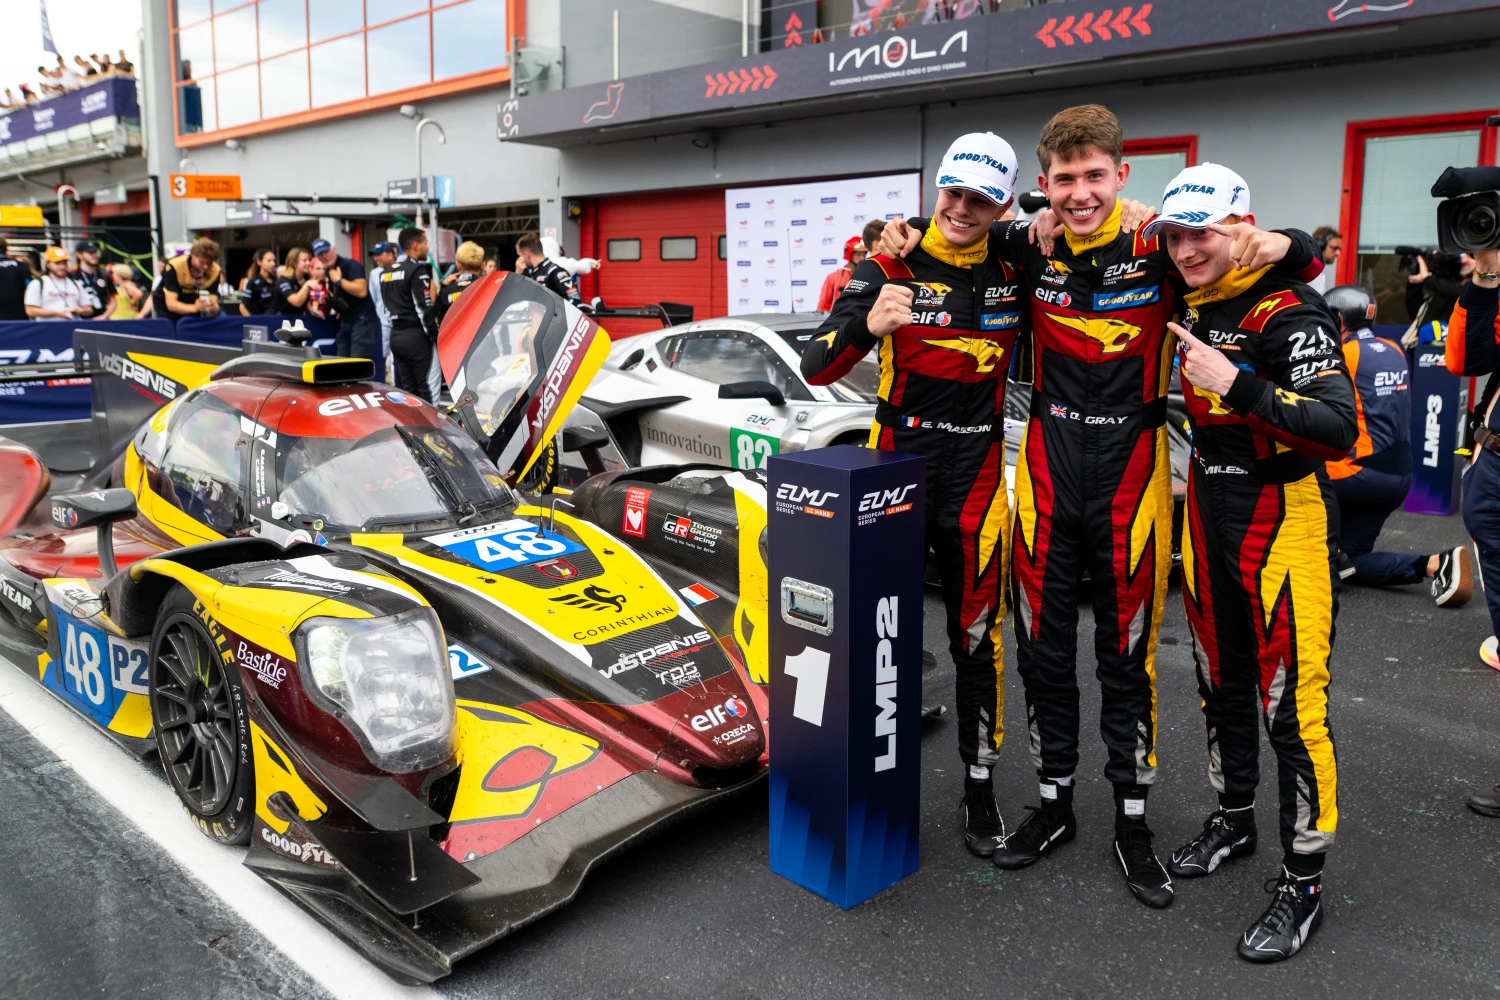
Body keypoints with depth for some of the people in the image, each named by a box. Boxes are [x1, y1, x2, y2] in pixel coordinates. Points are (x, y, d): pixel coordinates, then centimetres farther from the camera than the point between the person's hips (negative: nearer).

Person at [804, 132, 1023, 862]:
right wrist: (866, 323, -34)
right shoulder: (892, 267, -7)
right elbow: (816, 369, -12)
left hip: (974, 481, 1)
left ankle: (980, 788, 24)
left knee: (976, 638, 8)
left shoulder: (1015, 270, 0)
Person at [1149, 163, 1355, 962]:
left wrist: (1238, 385, -30)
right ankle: (1233, 818, 37)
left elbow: (1337, 429, -26)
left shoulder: (1289, 311, -15)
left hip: (1284, 524, -8)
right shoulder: (1194, 310, 8)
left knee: (1292, 703, -4)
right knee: (1221, 684, 18)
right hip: (1208, 520, 8)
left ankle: (1302, 882, 10)